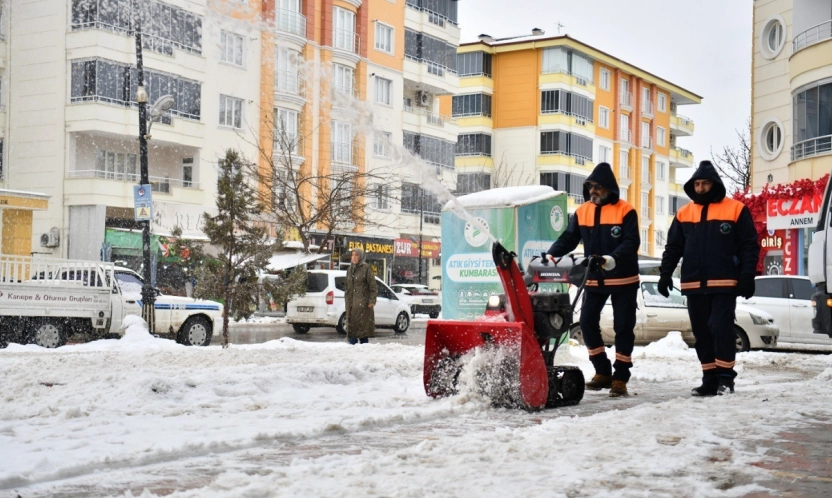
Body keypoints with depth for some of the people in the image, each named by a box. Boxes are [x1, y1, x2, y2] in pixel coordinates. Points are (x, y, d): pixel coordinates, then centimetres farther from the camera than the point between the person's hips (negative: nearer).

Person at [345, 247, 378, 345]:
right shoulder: (350, 270, 16)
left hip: (362, 303, -6)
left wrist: (372, 300, -14)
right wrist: (346, 298, 15)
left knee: (363, 325, -7)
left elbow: (373, 286, -8)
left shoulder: (366, 268, -4)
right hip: (351, 303, 6)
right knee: (352, 326, 4)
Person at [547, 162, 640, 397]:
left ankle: (620, 377, 11)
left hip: (623, 280, -4)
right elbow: (568, 239, 4)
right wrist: (549, 256, -12)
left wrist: (612, 259, -32)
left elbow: (631, 243, -17)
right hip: (594, 280, 4)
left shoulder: (625, 212, -9)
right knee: (587, 322, -2)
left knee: (623, 327, 2)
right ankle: (603, 372, 12)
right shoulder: (582, 212, 5)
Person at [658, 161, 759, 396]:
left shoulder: (736, 210, 0)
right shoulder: (684, 214, 11)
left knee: (721, 328, -12)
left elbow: (749, 246, -1)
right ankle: (710, 379, 13)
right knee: (701, 333, 7)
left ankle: (726, 376, 0)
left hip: (724, 284, -4)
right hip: (694, 286, 5)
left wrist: (748, 276, -9)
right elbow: (673, 247, 14)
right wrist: (665, 274, 4)